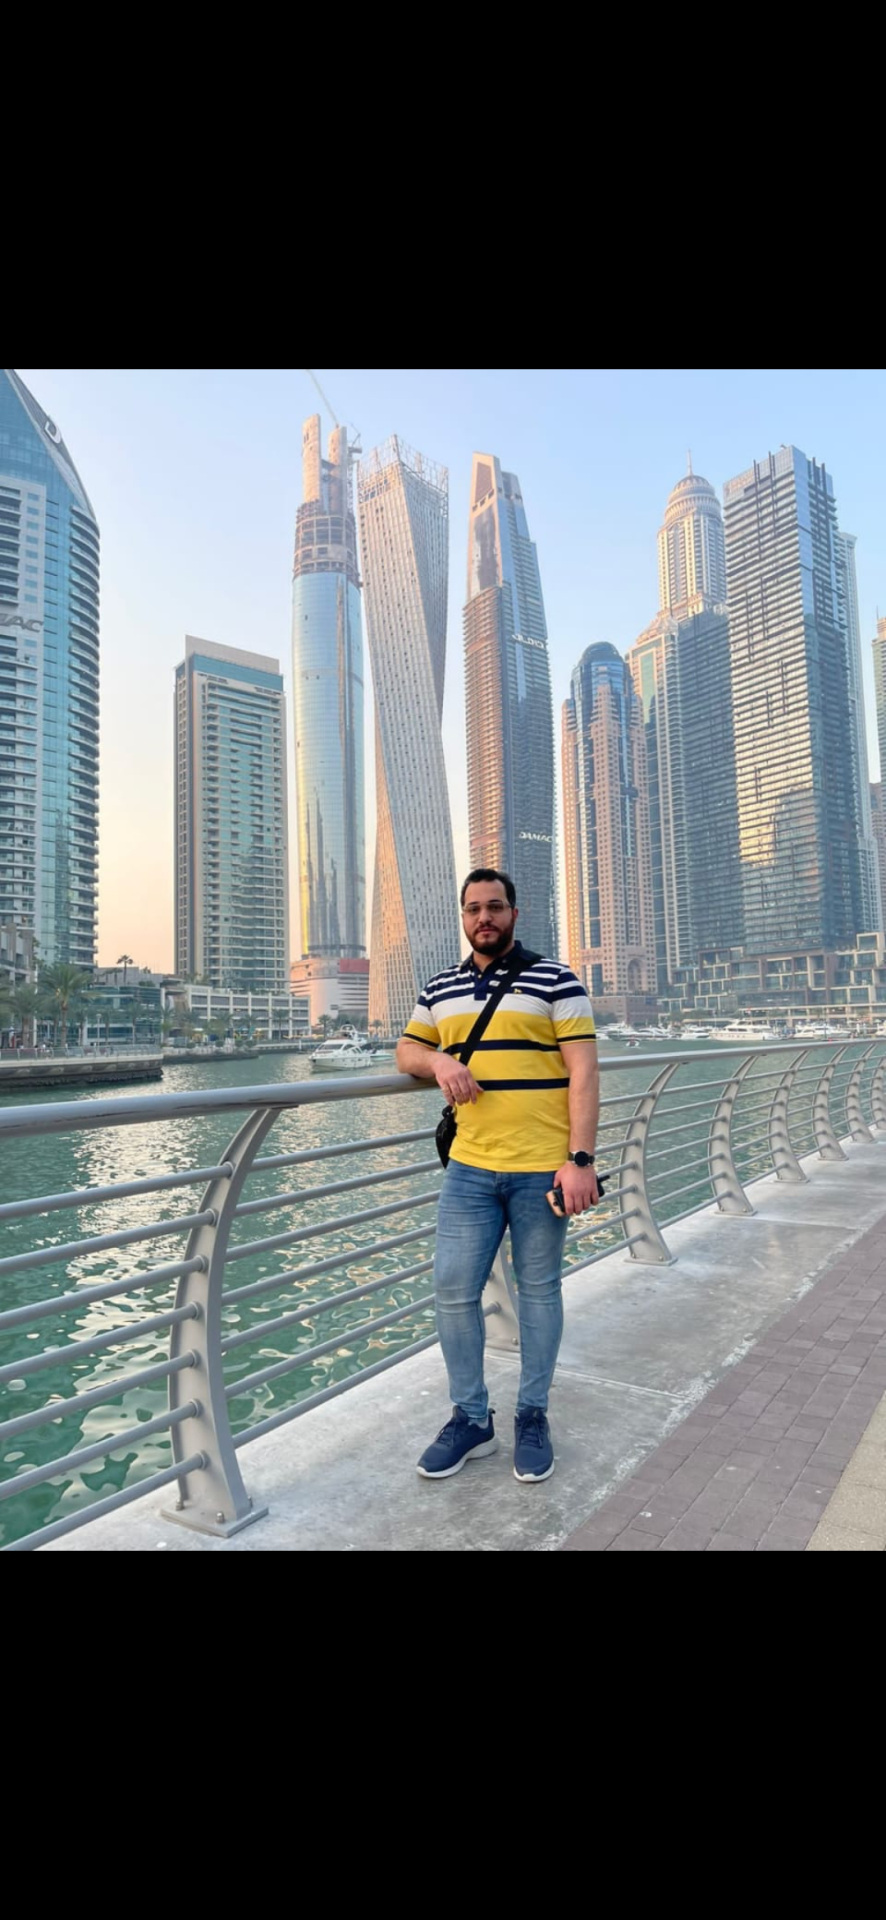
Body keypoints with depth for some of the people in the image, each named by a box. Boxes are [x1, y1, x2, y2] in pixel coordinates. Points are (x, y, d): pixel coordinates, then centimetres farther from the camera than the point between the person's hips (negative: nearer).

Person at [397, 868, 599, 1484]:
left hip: (543, 1169, -4)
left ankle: (533, 1418, 29)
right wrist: (438, 1061, -4)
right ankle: (471, 1419, 26)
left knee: (538, 1289, 10)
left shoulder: (555, 981, -3)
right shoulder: (440, 990, 10)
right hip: (469, 1168, 4)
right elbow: (407, 1050, 19)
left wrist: (581, 1160, -15)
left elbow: (584, 1074, -7)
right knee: (453, 1289, 6)